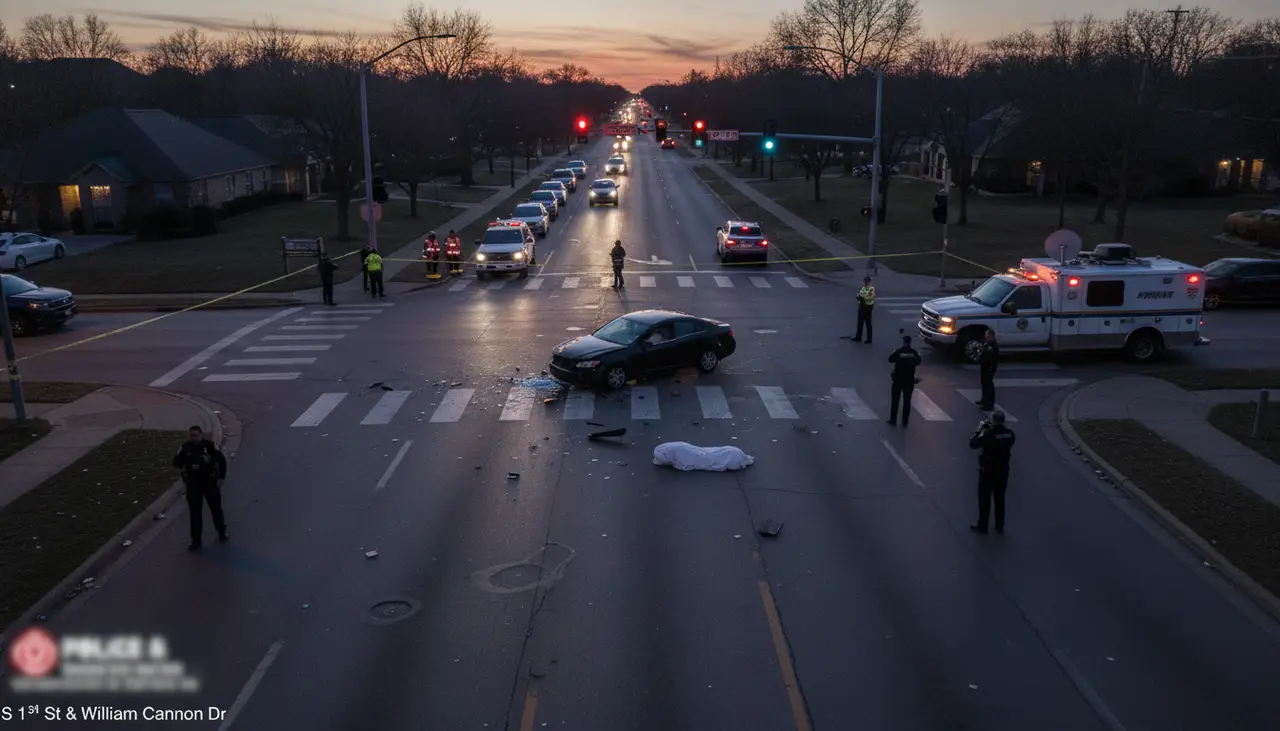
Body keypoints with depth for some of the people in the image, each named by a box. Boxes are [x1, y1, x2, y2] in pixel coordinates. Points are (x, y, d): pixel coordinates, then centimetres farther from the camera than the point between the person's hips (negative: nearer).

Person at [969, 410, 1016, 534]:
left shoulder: (988, 434, -23)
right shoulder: (1009, 433, -6)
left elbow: (972, 444, -18)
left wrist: (979, 430, -5)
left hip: (988, 471, -5)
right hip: (1003, 471, 5)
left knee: (984, 499, 7)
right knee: (1000, 498, 17)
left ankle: (982, 526, 14)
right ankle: (999, 526, 25)